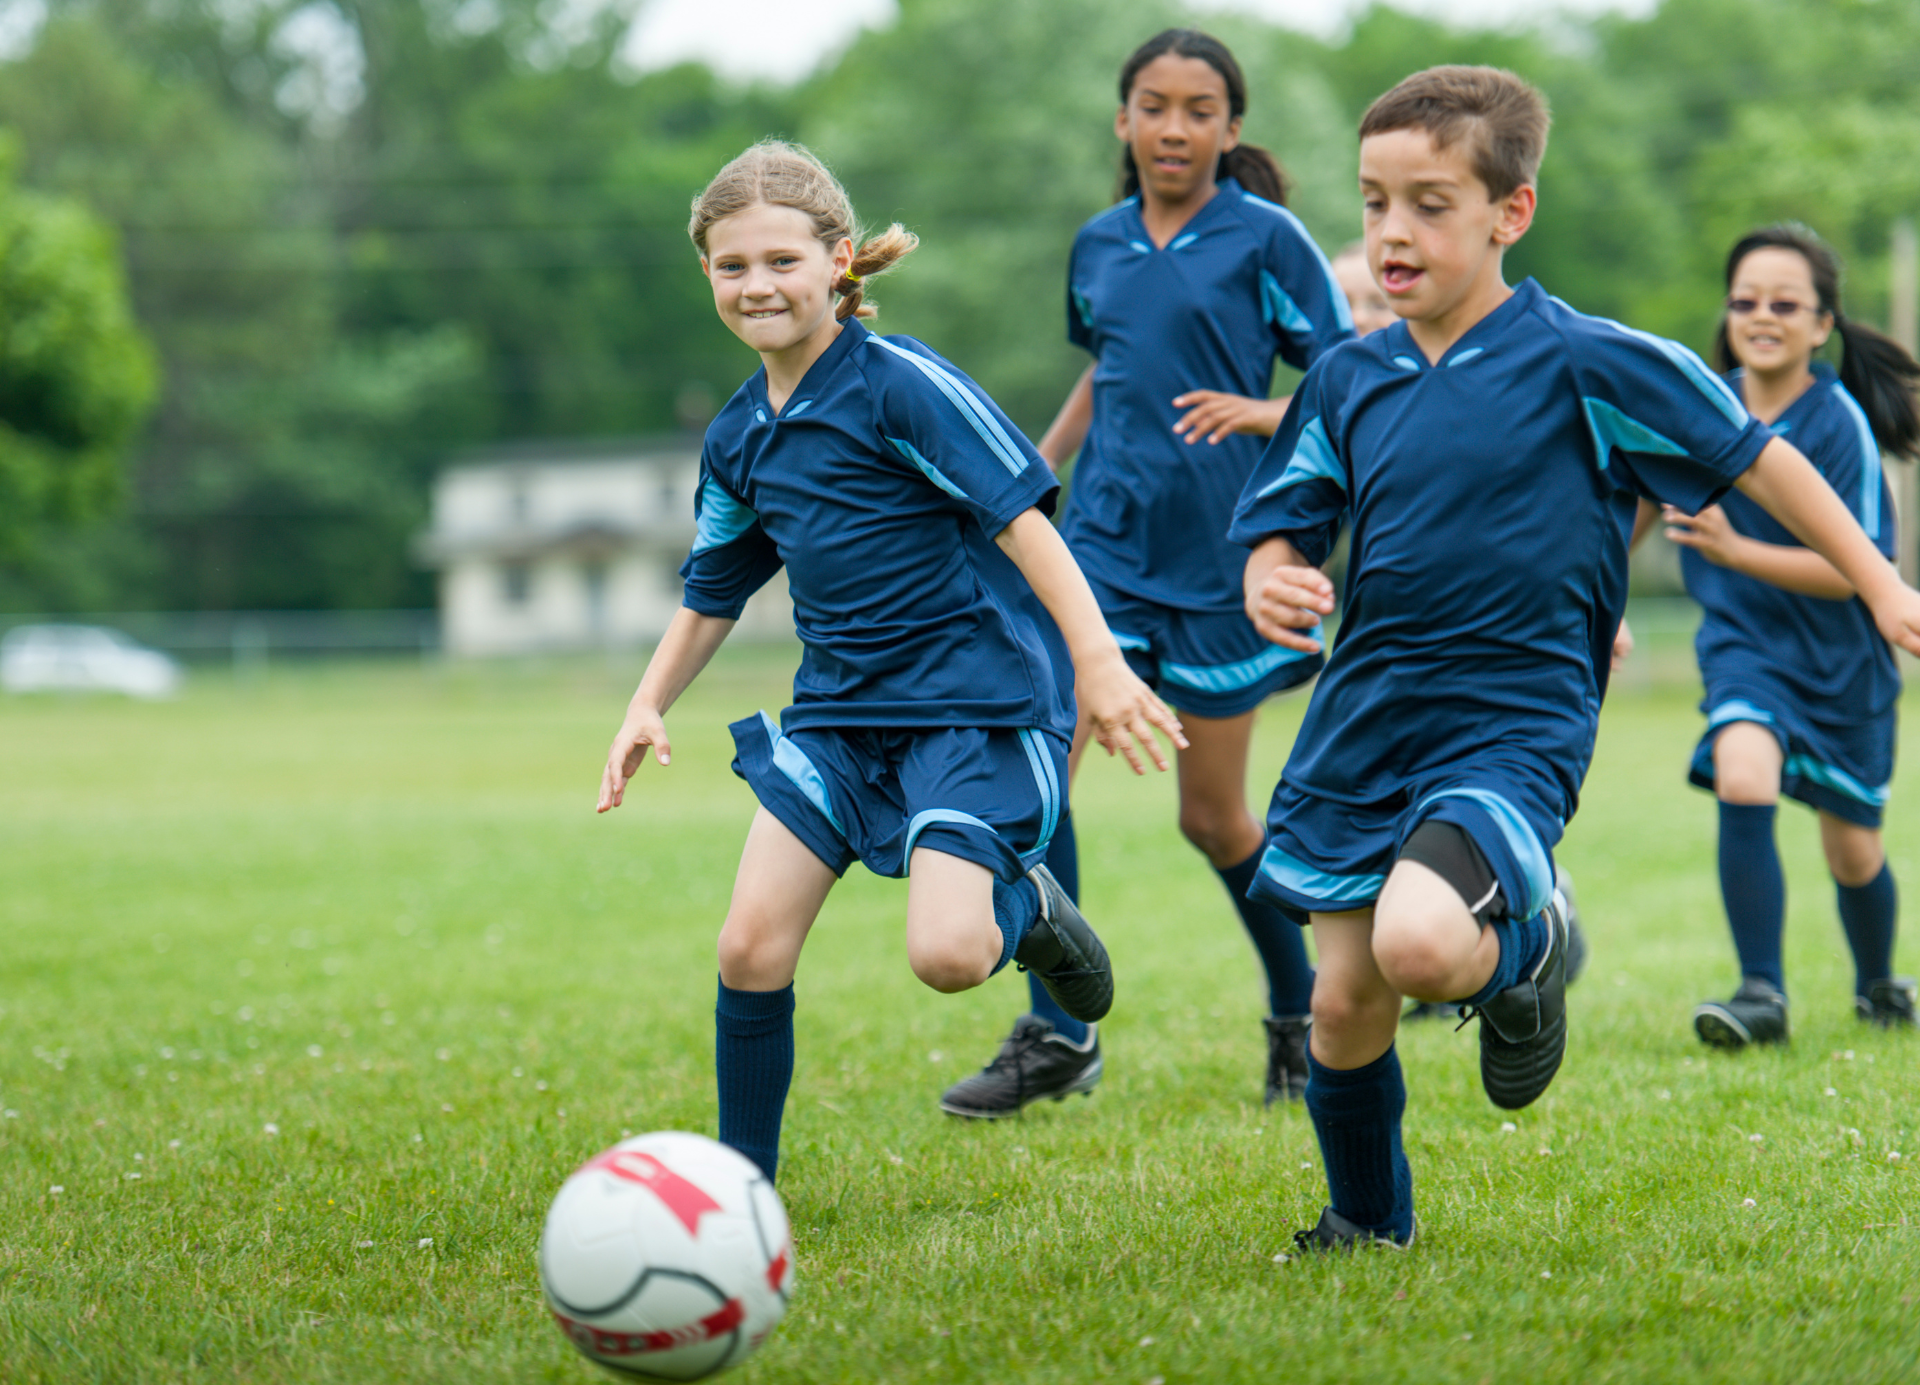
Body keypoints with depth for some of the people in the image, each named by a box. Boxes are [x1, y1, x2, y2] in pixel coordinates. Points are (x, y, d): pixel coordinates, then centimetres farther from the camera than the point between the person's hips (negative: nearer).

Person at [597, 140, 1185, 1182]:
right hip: (838, 709, 6)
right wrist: (648, 707, 12)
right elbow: (712, 590, 23)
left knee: (946, 955, -22)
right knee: (750, 947, -6)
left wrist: (1095, 660, -24)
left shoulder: (900, 384, -13)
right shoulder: (738, 440, 9)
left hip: (976, 702, -6)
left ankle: (1026, 907, 15)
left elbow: (1022, 515, -17)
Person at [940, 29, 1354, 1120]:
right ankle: (1059, 1038, -5)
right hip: (1103, 539, 4)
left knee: (1214, 818, 5)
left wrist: (1264, 412, -21)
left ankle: (1302, 1014, 31)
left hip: (1219, 553, -3)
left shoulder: (1265, 237, -5)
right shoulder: (1099, 247, 9)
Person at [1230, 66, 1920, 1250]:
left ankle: (1528, 947, 6)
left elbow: (1752, 455, -1)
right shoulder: (1348, 380, 5)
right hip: (1361, 729, 5)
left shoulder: (1584, 363, -9)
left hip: (1515, 725, -5)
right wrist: (1271, 581, -12)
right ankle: (1368, 1224, 34)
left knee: (1421, 943, -31)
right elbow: (1279, 524, 13)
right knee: (1344, 999, 7)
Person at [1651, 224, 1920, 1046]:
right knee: (1742, 780, -27)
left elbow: (1849, 570, -23)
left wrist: (1733, 549, -33)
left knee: (1852, 851, 11)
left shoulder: (1839, 424, -20)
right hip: (1742, 640, 1)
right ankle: (1761, 994, -22)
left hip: (1838, 655, -1)